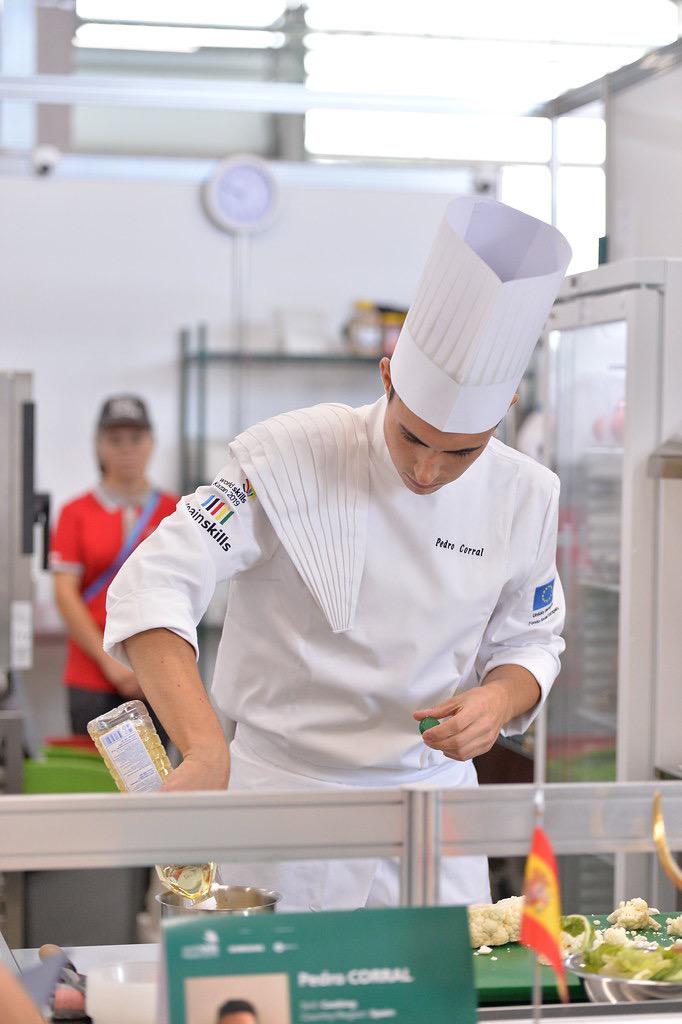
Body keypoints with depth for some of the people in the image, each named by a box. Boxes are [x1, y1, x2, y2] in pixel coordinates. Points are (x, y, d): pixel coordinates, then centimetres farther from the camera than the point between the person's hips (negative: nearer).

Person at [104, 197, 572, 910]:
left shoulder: (524, 497, -3)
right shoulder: (287, 459, -16)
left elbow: (529, 642, 11)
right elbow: (155, 585, -24)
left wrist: (500, 698, -14)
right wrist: (205, 752, -37)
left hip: (434, 789, 3)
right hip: (282, 792, -3)